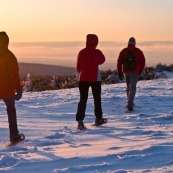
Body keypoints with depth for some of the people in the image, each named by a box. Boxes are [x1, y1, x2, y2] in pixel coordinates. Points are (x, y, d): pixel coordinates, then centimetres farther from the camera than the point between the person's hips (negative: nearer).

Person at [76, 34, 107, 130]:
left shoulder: (81, 52, -2)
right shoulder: (97, 52, -10)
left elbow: (78, 67, 6)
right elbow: (102, 60, 11)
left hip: (83, 79, 2)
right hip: (95, 78, -2)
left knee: (83, 100, 2)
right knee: (97, 99, 15)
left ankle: (80, 121, -10)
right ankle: (98, 119, 25)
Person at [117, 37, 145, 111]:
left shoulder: (123, 51, 2)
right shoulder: (138, 51, -2)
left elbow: (119, 62, -1)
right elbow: (143, 62, 1)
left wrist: (119, 72, 3)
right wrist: (140, 71, 15)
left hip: (126, 72, 3)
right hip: (135, 72, -3)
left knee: (128, 87, 19)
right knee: (132, 88, -5)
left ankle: (130, 103, 27)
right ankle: (130, 103, -21)